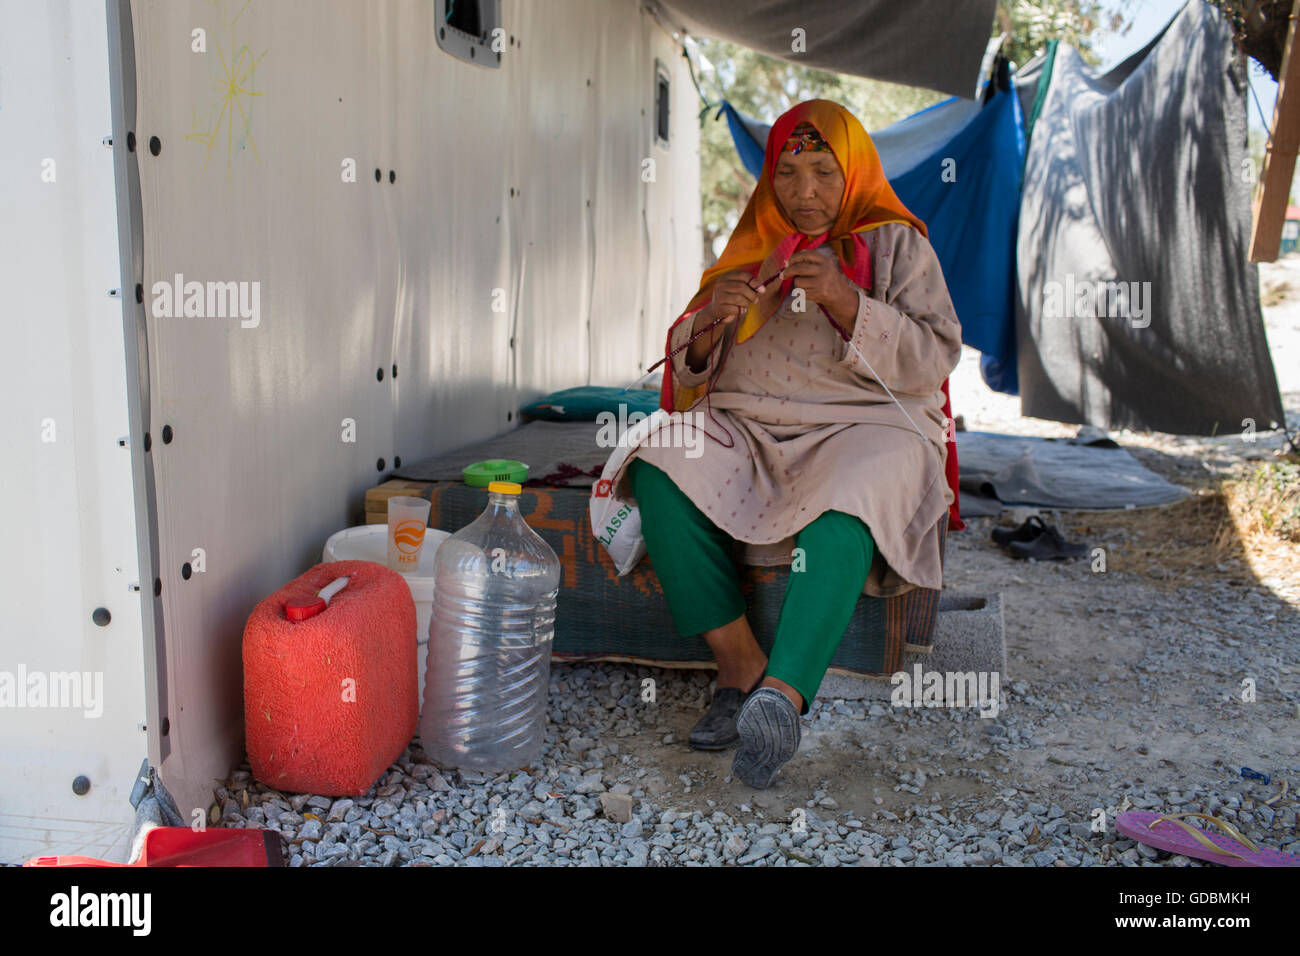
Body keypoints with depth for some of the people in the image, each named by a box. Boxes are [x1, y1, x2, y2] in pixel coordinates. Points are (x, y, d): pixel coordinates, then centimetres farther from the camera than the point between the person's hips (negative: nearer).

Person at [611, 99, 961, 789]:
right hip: (747, 428, 4)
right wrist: (710, 320, -9)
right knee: (659, 470, -27)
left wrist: (846, 302, -17)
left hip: (864, 428, -3)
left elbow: (934, 359, -4)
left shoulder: (895, 243, 8)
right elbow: (690, 368, 15)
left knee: (842, 518, -38)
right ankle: (738, 665, -23)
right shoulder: (754, 246, 18)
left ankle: (781, 693, -42)